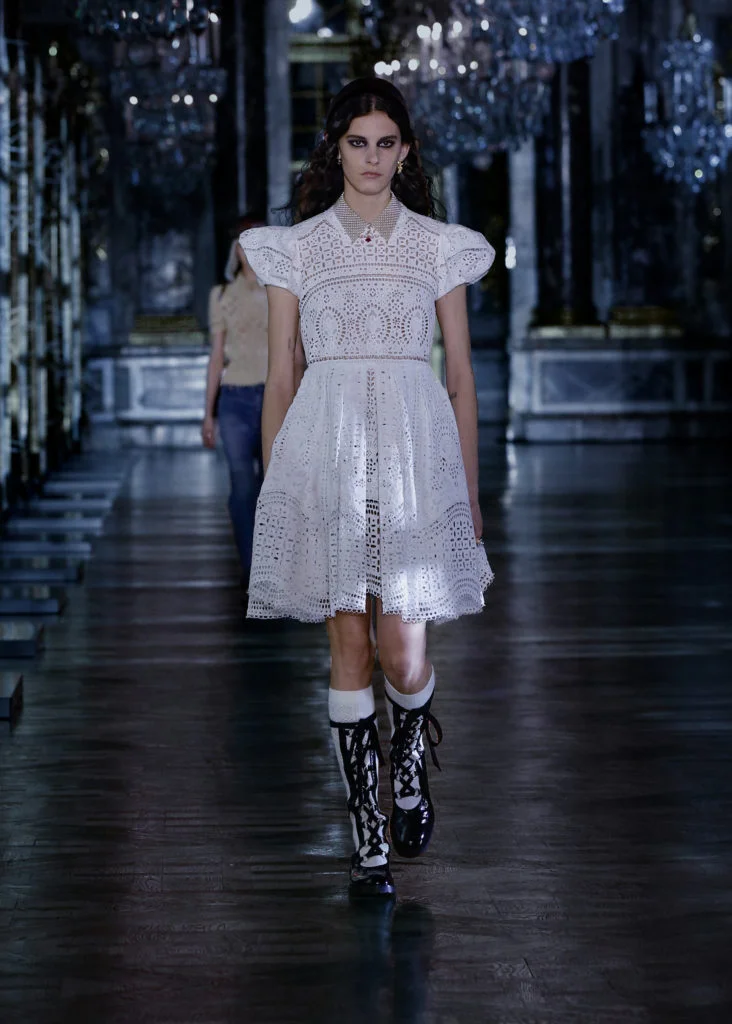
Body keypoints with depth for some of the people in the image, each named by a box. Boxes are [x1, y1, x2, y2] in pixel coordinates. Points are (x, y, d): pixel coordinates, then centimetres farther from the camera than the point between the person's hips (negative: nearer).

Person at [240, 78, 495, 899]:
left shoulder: (440, 246, 9)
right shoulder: (295, 247, 9)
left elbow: (462, 376, 10)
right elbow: (279, 376, 10)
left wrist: (471, 489, 8)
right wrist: (272, 484, 6)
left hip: (414, 448, 0)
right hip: (326, 446, 0)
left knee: (403, 656, -4)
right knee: (349, 647, -1)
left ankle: (410, 761, 29)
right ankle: (369, 838, 7)